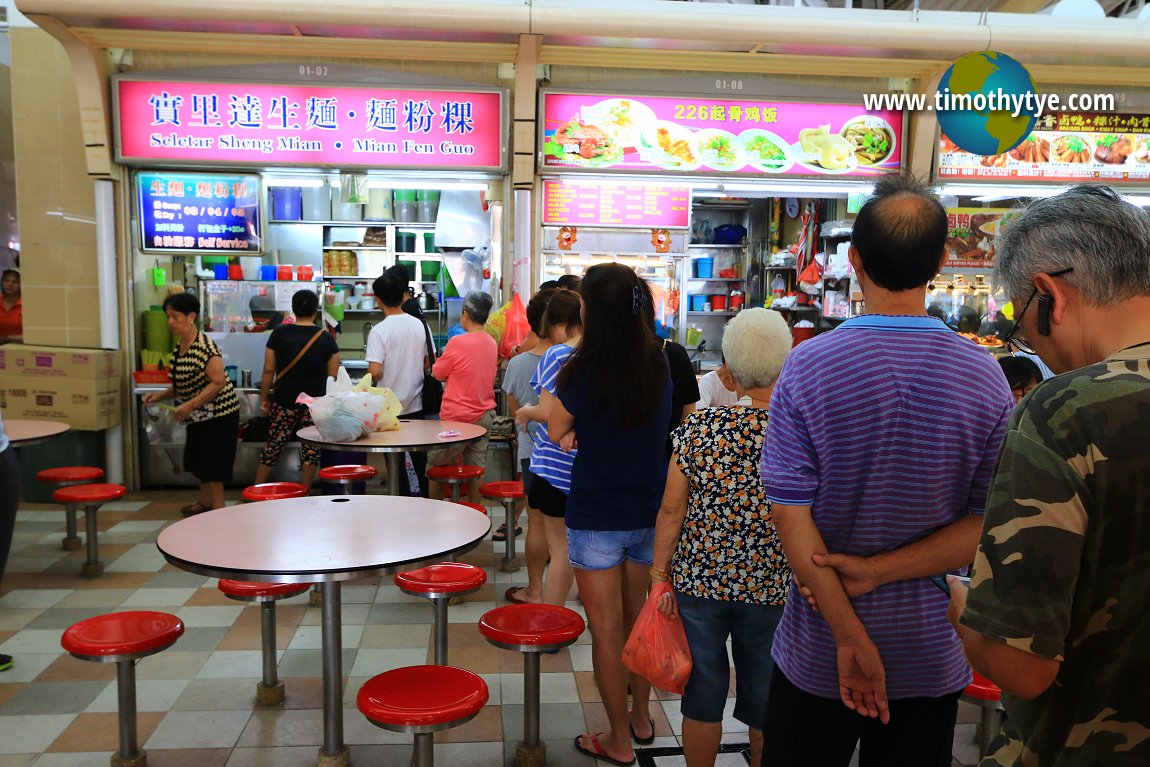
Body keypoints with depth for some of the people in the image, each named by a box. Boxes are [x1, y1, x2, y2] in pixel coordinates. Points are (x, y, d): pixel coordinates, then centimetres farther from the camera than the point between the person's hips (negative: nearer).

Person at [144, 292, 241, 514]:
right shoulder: (179, 347, 7)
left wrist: (189, 405, -28)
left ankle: (219, 510, 7)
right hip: (199, 415, 10)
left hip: (218, 414, -10)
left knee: (211, 466, -5)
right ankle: (205, 501, 42)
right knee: (194, 462, 22)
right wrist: (162, 395, 2)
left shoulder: (205, 346, -21)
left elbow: (218, 382, -27)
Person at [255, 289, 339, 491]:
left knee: (274, 444, 11)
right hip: (316, 402, -1)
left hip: (285, 400, 1)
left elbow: (269, 370, 0)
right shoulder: (326, 338, -2)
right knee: (311, 447, 7)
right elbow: (333, 375, 1)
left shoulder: (279, 334, -1)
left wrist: (263, 399, 9)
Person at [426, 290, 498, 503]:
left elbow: (438, 373, -5)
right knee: (476, 470, 11)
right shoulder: (492, 343, 5)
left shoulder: (458, 342, -16)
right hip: (485, 415, 7)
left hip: (459, 417, -6)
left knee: (436, 466, 9)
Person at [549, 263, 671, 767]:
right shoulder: (659, 364, -4)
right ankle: (641, 717, 38)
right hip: (650, 512, 5)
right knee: (639, 620, 22)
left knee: (606, 631, 9)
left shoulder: (584, 369, -18)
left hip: (597, 517, -5)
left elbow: (555, 432, -2)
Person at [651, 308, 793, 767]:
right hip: (771, 589, 0)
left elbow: (671, 509, -8)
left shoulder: (699, 428, -12)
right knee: (765, 701, 19)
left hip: (698, 580, 1)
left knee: (703, 694, 18)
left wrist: (660, 575, 3)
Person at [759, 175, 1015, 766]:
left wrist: (851, 637, -13)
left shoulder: (807, 366, -15)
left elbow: (791, 514, -18)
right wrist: (880, 571, -13)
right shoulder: (985, 377, -10)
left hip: (818, 654, -1)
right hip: (933, 657, 2)